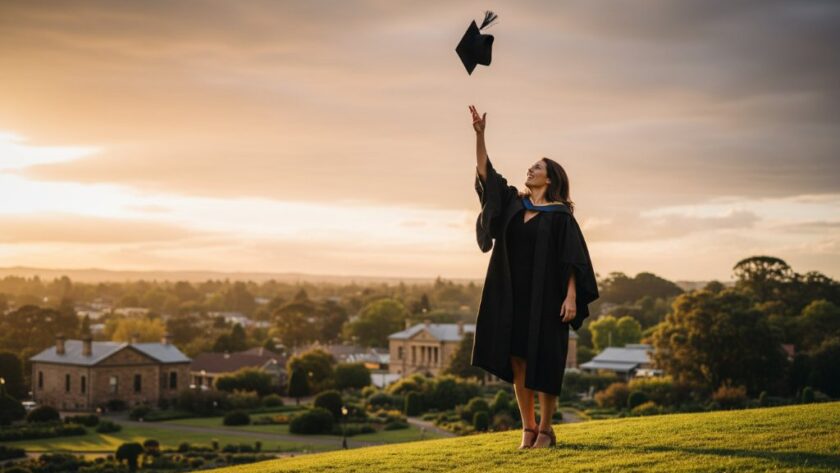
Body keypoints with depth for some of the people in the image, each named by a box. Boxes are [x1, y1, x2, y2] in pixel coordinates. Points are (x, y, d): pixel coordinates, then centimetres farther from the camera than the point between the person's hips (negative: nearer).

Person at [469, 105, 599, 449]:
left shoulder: (560, 215, -3)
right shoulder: (513, 202, 10)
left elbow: (572, 259, -8)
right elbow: (484, 172, 3)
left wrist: (571, 296, -18)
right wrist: (479, 135, -7)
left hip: (545, 296, -5)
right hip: (513, 295, 5)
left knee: (542, 363, 0)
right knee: (517, 362, 5)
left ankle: (545, 430, 11)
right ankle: (528, 428, 13)